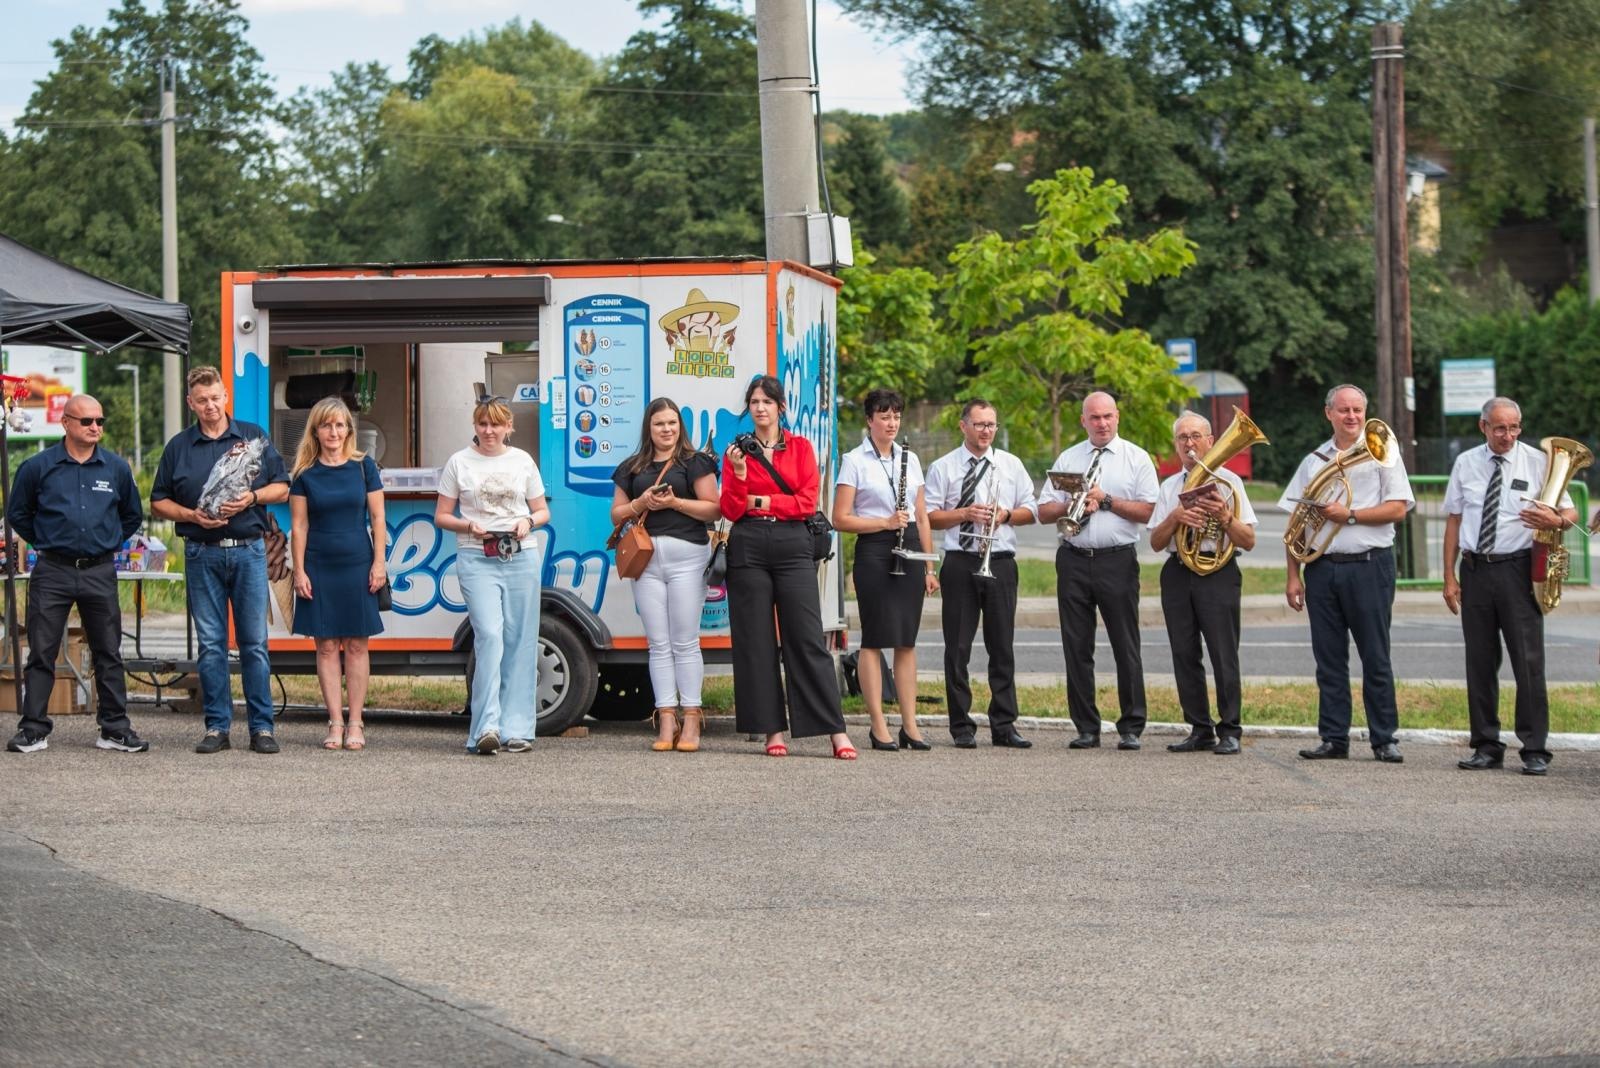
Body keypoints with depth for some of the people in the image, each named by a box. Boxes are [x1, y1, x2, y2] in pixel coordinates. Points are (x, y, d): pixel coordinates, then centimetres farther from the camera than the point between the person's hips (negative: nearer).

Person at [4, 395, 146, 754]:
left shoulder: (117, 468, 6)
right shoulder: (37, 467, -1)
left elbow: (132, 515, 20)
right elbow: (17, 513, 11)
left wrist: (111, 542, 12)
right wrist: (44, 542, 8)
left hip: (100, 573, 2)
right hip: (52, 572, -2)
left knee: (108, 655, 4)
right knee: (41, 654, -1)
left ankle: (115, 728, 10)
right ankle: (33, 729, 4)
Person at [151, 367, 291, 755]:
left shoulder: (253, 436, 8)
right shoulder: (179, 446, 9)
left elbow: (282, 488, 9)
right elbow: (159, 501, 10)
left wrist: (252, 498, -10)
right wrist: (192, 515, -8)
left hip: (248, 551, -1)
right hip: (202, 552, 1)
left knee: (254, 642, -1)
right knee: (211, 644, 2)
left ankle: (262, 727, 1)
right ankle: (217, 726, 6)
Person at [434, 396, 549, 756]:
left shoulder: (522, 462, 11)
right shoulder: (459, 463, 6)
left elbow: (542, 511, 18)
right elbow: (441, 516, 8)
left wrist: (528, 522, -5)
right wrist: (469, 526, -10)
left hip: (521, 558, 3)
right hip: (476, 560, -3)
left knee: (520, 642, 3)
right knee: (489, 635, -17)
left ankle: (517, 729, 9)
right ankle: (487, 728, -21)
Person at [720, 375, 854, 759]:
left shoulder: (800, 447, 9)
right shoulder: (737, 451, 10)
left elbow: (808, 500, -2)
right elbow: (730, 510, 3)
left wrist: (760, 502, -5)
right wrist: (739, 474, -12)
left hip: (792, 545, -1)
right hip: (748, 549, 2)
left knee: (807, 639, -6)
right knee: (756, 641, 0)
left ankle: (836, 731, -7)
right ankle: (773, 730, 5)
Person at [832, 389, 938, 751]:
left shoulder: (910, 459, 13)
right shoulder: (855, 461, -2)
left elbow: (922, 517, 16)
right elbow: (840, 519, -7)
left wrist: (930, 567, 12)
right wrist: (886, 523, -15)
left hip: (909, 550, 5)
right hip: (874, 551, -5)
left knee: (907, 640, 6)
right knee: (875, 639, -3)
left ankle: (910, 724, 9)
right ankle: (879, 727, 1)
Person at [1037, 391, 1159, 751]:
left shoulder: (1136, 458, 4)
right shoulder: (1068, 459, 13)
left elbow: (1148, 512, -4)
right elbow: (1044, 511, 9)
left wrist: (1106, 500, -11)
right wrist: (1071, 506, -10)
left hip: (1117, 560, -3)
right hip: (1074, 560, 3)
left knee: (1126, 647, -1)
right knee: (1077, 647, 3)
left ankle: (1131, 728, 5)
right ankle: (1086, 728, 10)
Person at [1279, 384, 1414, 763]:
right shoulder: (1314, 461, 13)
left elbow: (1398, 508, -7)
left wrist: (1349, 515, -14)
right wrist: (1293, 575, 5)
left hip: (1369, 565, -4)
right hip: (1322, 568, 4)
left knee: (1375, 658, -1)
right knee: (1329, 658, 5)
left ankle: (1384, 739, 3)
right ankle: (1334, 739, 11)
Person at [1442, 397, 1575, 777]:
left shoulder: (1538, 462, 3)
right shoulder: (1466, 463, 10)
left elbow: (1570, 512, 5)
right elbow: (1454, 520, 11)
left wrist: (1556, 521, -20)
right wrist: (1449, 576, 5)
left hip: (1518, 570, -3)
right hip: (1475, 570, 3)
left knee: (1528, 660, -6)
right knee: (1479, 661, 6)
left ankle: (1535, 750, -3)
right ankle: (1486, 746, 14)